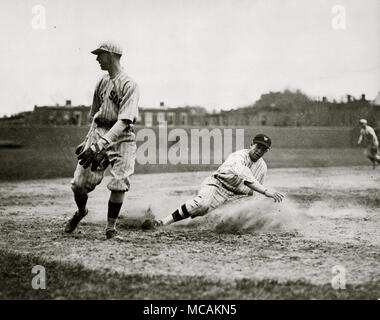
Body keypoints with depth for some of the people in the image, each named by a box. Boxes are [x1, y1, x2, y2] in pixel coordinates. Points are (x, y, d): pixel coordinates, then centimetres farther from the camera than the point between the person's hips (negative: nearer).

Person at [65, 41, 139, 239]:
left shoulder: (129, 85, -12)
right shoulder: (101, 82, 11)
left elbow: (124, 121, -21)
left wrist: (100, 144, -29)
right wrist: (88, 141, 18)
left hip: (121, 138, -5)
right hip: (99, 134, 5)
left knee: (118, 184, -14)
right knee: (79, 183, -1)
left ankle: (111, 228, 5)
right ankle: (81, 212, 31)